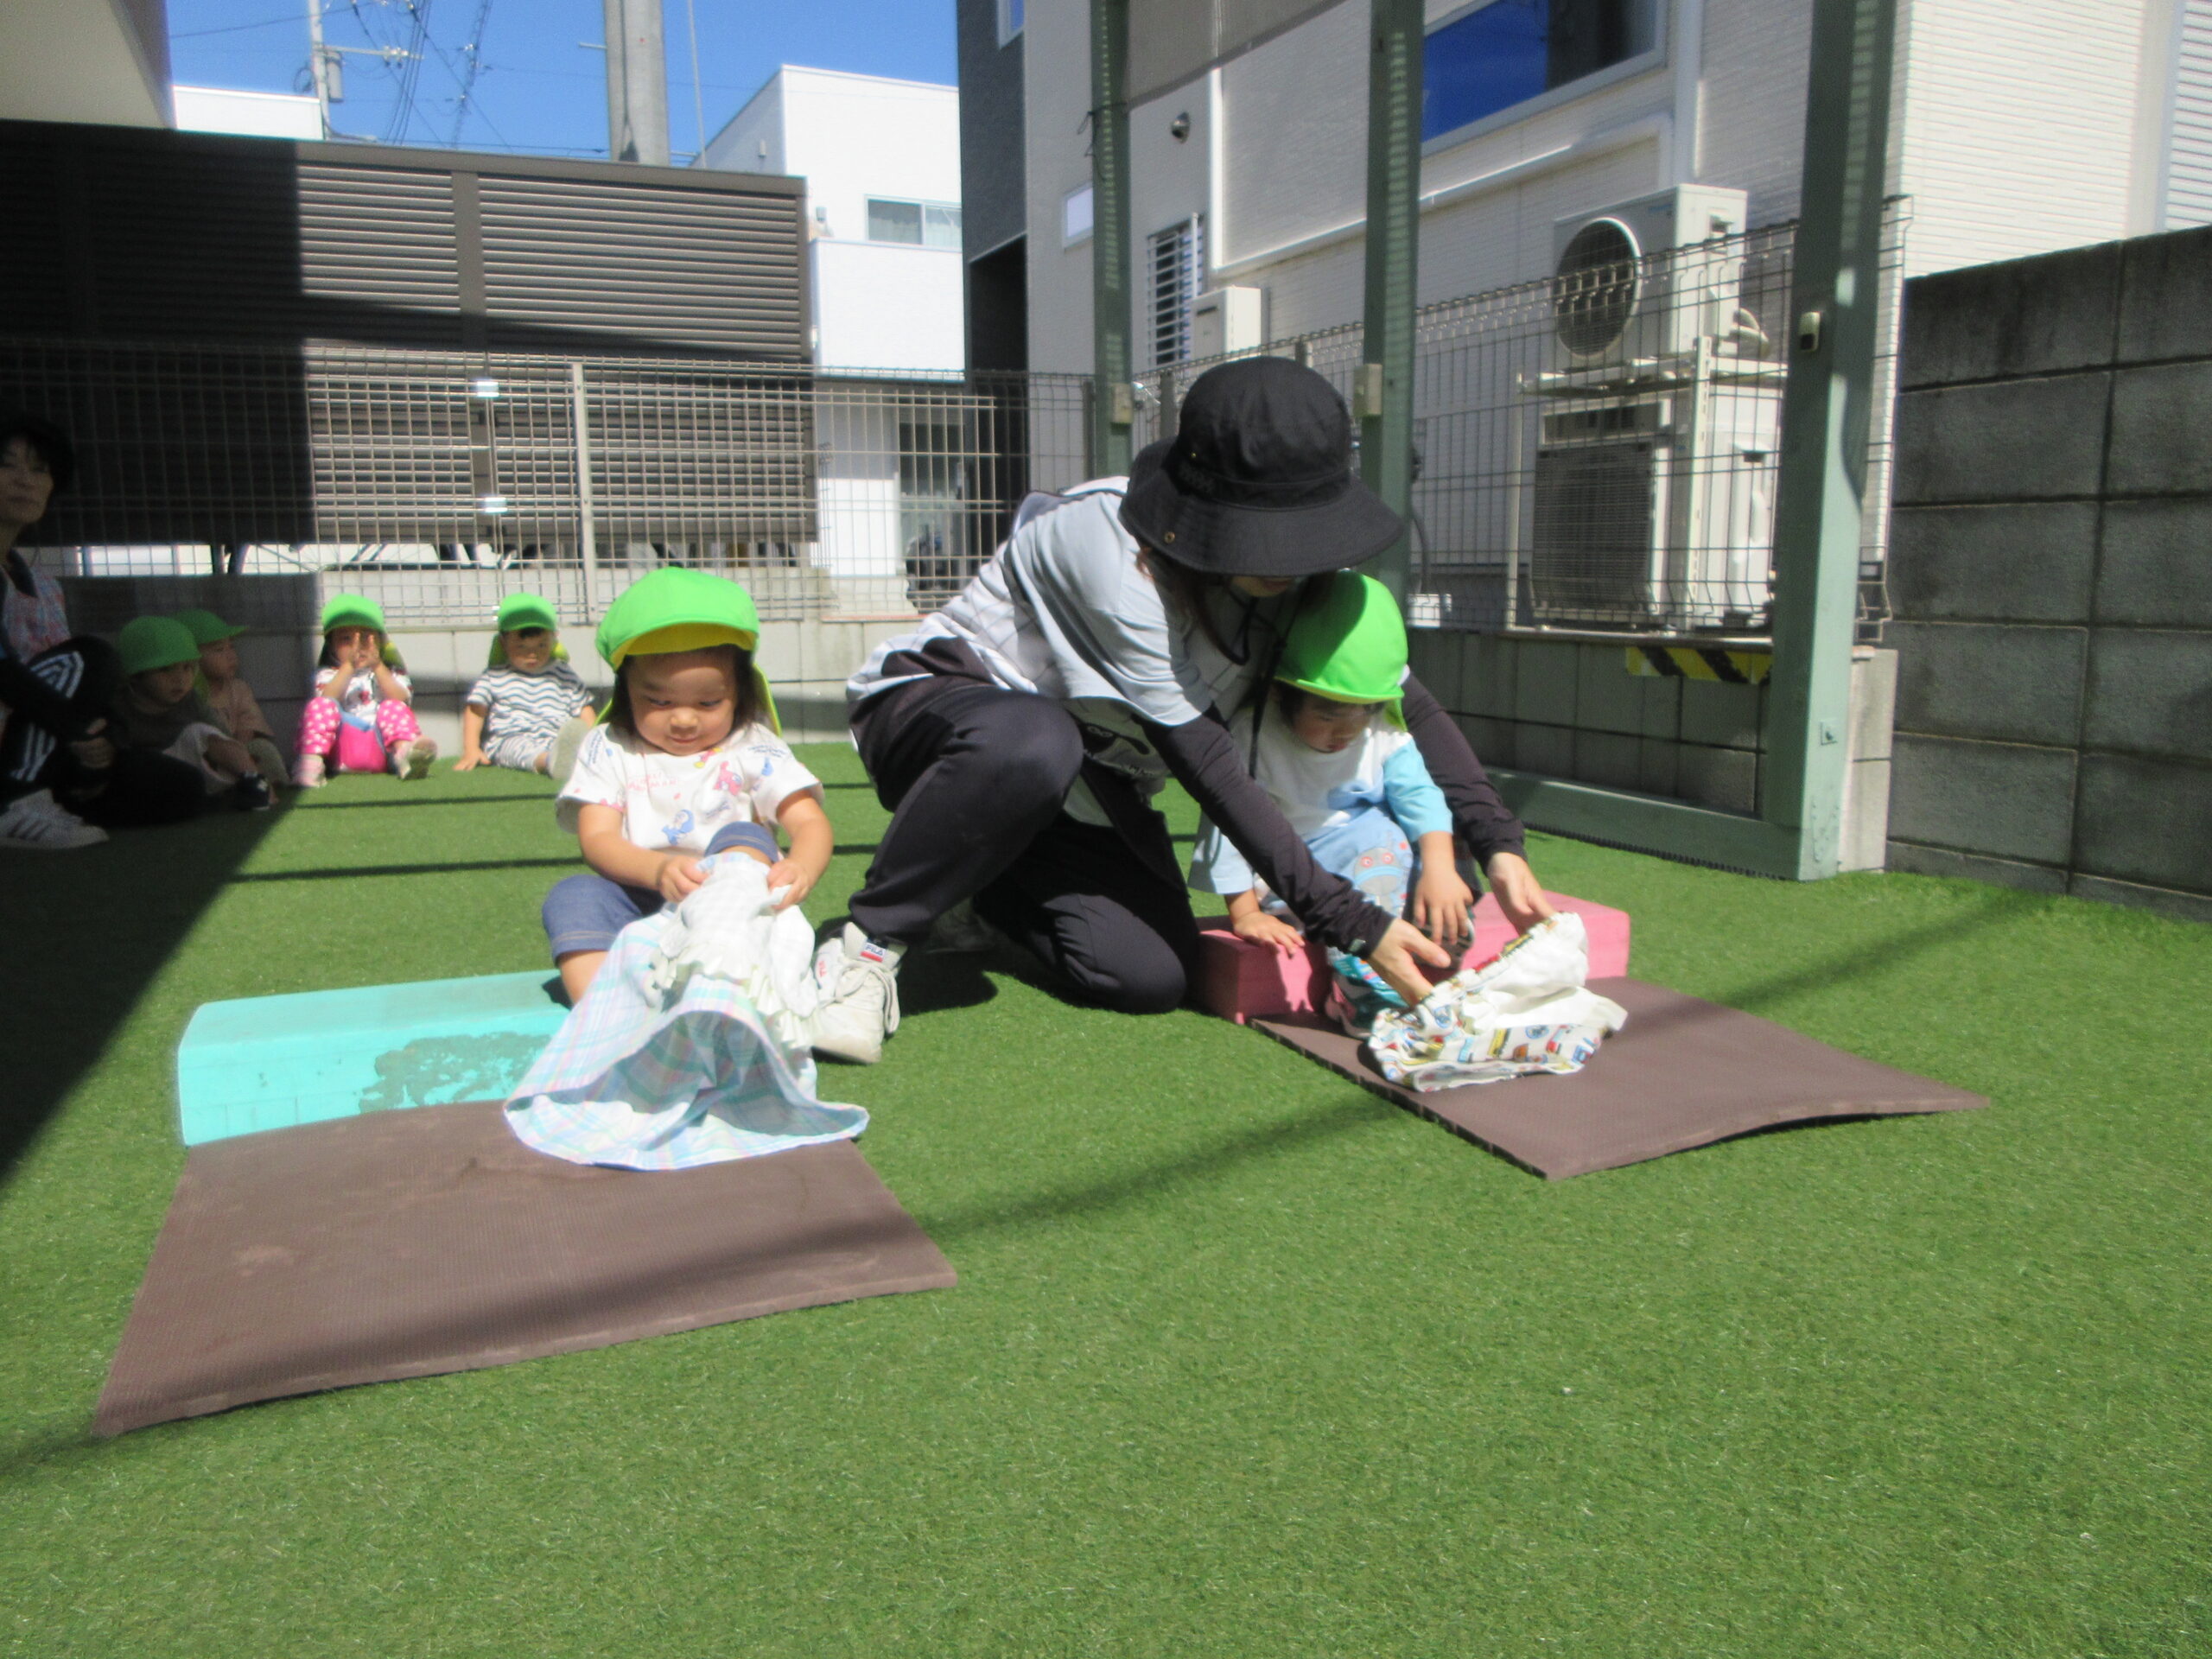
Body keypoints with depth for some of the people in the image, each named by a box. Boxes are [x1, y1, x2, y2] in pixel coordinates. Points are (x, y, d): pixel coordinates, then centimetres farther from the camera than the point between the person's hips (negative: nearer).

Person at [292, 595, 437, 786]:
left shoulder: (391, 672, 21)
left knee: (395, 707, -23)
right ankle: (312, 760, -41)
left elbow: (403, 700, -1)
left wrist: (378, 667, -9)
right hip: (342, 745, 0)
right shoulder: (328, 674, 20)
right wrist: (348, 667, -13)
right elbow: (327, 699, -4)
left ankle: (405, 752, -53)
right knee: (320, 706, -20)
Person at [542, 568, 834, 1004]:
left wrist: (800, 870, -33)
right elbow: (596, 838, -5)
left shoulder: (752, 749, 5)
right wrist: (658, 869, -29)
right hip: (640, 907, 1)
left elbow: (810, 822, -7)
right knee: (573, 895, -23)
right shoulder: (607, 749, 8)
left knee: (743, 837, -26)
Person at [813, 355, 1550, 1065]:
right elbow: (1210, 768, -33)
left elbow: (1406, 701, -6)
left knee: (1150, 978, -14)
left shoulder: (1292, 565, -11)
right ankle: (868, 944, -21)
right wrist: (1354, 925, -34)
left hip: (1087, 781, 6)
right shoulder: (1113, 550, -32)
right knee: (1033, 743, -42)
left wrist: (1499, 846, -20)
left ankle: (1001, 889, 16)